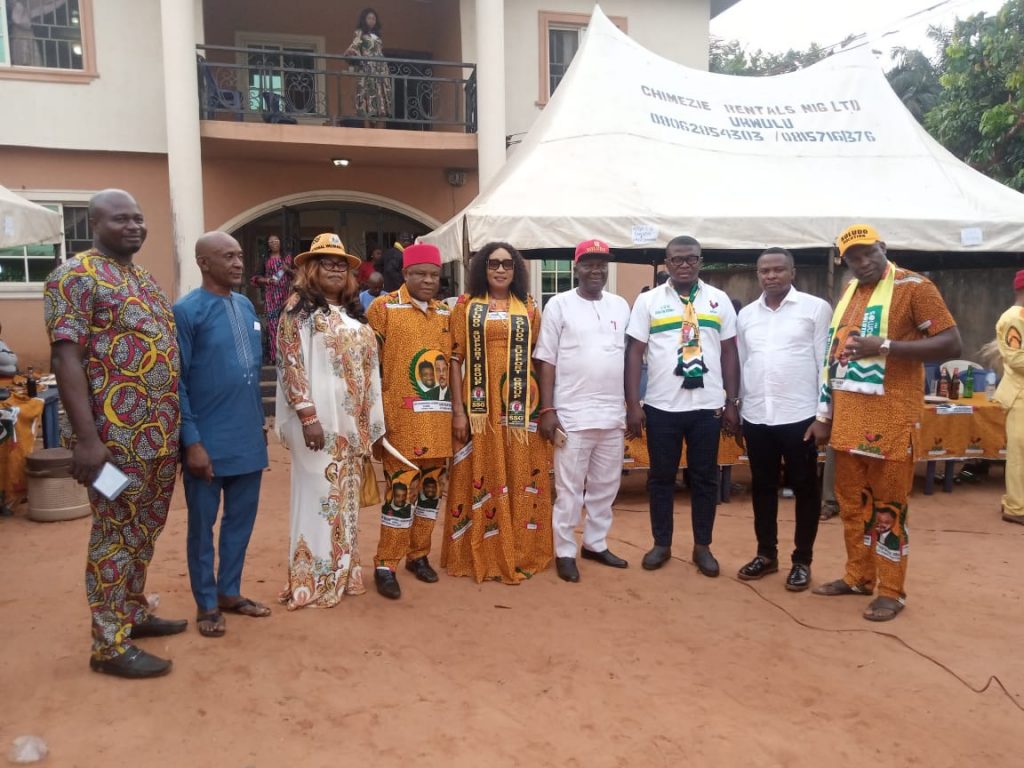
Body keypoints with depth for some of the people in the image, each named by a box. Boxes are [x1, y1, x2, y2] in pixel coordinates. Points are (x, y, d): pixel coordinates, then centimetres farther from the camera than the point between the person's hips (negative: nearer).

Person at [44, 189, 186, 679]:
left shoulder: (144, 278, 16)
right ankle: (110, 644, 11)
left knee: (145, 530, 17)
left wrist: (177, 424, 18)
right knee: (116, 534, 0)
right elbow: (65, 358, -16)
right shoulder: (76, 276, -10)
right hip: (116, 436, -8)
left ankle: (134, 613, 33)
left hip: (161, 433, 8)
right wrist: (87, 438, -21)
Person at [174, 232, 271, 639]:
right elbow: (176, 382, -13)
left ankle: (229, 591, 32)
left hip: (247, 439, 6)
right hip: (208, 441, -6)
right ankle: (206, 604, 24)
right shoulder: (186, 311, -11)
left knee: (241, 518, 15)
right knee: (203, 525, 9)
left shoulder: (246, 306, 8)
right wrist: (192, 442, -15)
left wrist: (259, 423, 15)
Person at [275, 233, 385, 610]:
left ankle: (343, 571, 23)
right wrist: (308, 415, -20)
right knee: (318, 494, -2)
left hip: (352, 420, 7)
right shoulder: (299, 308, -3)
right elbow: (291, 365, -12)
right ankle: (313, 581, 8)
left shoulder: (354, 314, 16)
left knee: (345, 496, 12)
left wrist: (371, 421, 12)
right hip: (318, 417, -7)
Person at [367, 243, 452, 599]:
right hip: (402, 417, -5)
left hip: (439, 417, 5)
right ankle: (385, 565, 6)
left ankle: (419, 554, 26)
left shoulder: (445, 312, 13)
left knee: (430, 486, 11)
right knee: (401, 488, -6)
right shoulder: (384, 307, -2)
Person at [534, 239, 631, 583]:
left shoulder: (621, 305, 10)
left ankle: (596, 543, 30)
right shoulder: (559, 305, -3)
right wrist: (547, 409, -10)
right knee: (569, 489, 3)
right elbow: (546, 360, -4)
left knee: (605, 486, 14)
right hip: (573, 415, -5)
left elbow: (630, 357, 14)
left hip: (613, 414, 5)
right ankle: (565, 552, 16)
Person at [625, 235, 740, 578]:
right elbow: (634, 353, -1)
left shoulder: (719, 300, 6)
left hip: (708, 405, 1)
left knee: (704, 478, 10)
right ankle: (661, 544, 24)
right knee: (661, 477, 10)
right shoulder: (648, 301, 1)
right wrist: (632, 404, -7)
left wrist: (732, 403, 3)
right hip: (661, 406, -1)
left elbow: (729, 352, 8)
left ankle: (702, 546, 23)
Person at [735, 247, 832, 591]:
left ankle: (802, 560, 19)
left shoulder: (816, 308, -3)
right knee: (762, 487, 13)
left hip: (800, 415, -4)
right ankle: (766, 554, 26)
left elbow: (826, 363, -4)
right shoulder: (745, 314, 10)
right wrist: (737, 409, 12)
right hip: (756, 416, 4)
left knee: (804, 488, 6)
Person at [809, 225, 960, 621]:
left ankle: (892, 591, 15)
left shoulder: (913, 286, -7)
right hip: (847, 416, 7)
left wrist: (885, 346, -22)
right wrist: (824, 415, 14)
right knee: (851, 502, 14)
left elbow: (952, 343, -12)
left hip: (889, 417, -6)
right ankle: (858, 576, 28)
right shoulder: (848, 293, 13)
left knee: (889, 505, 2)